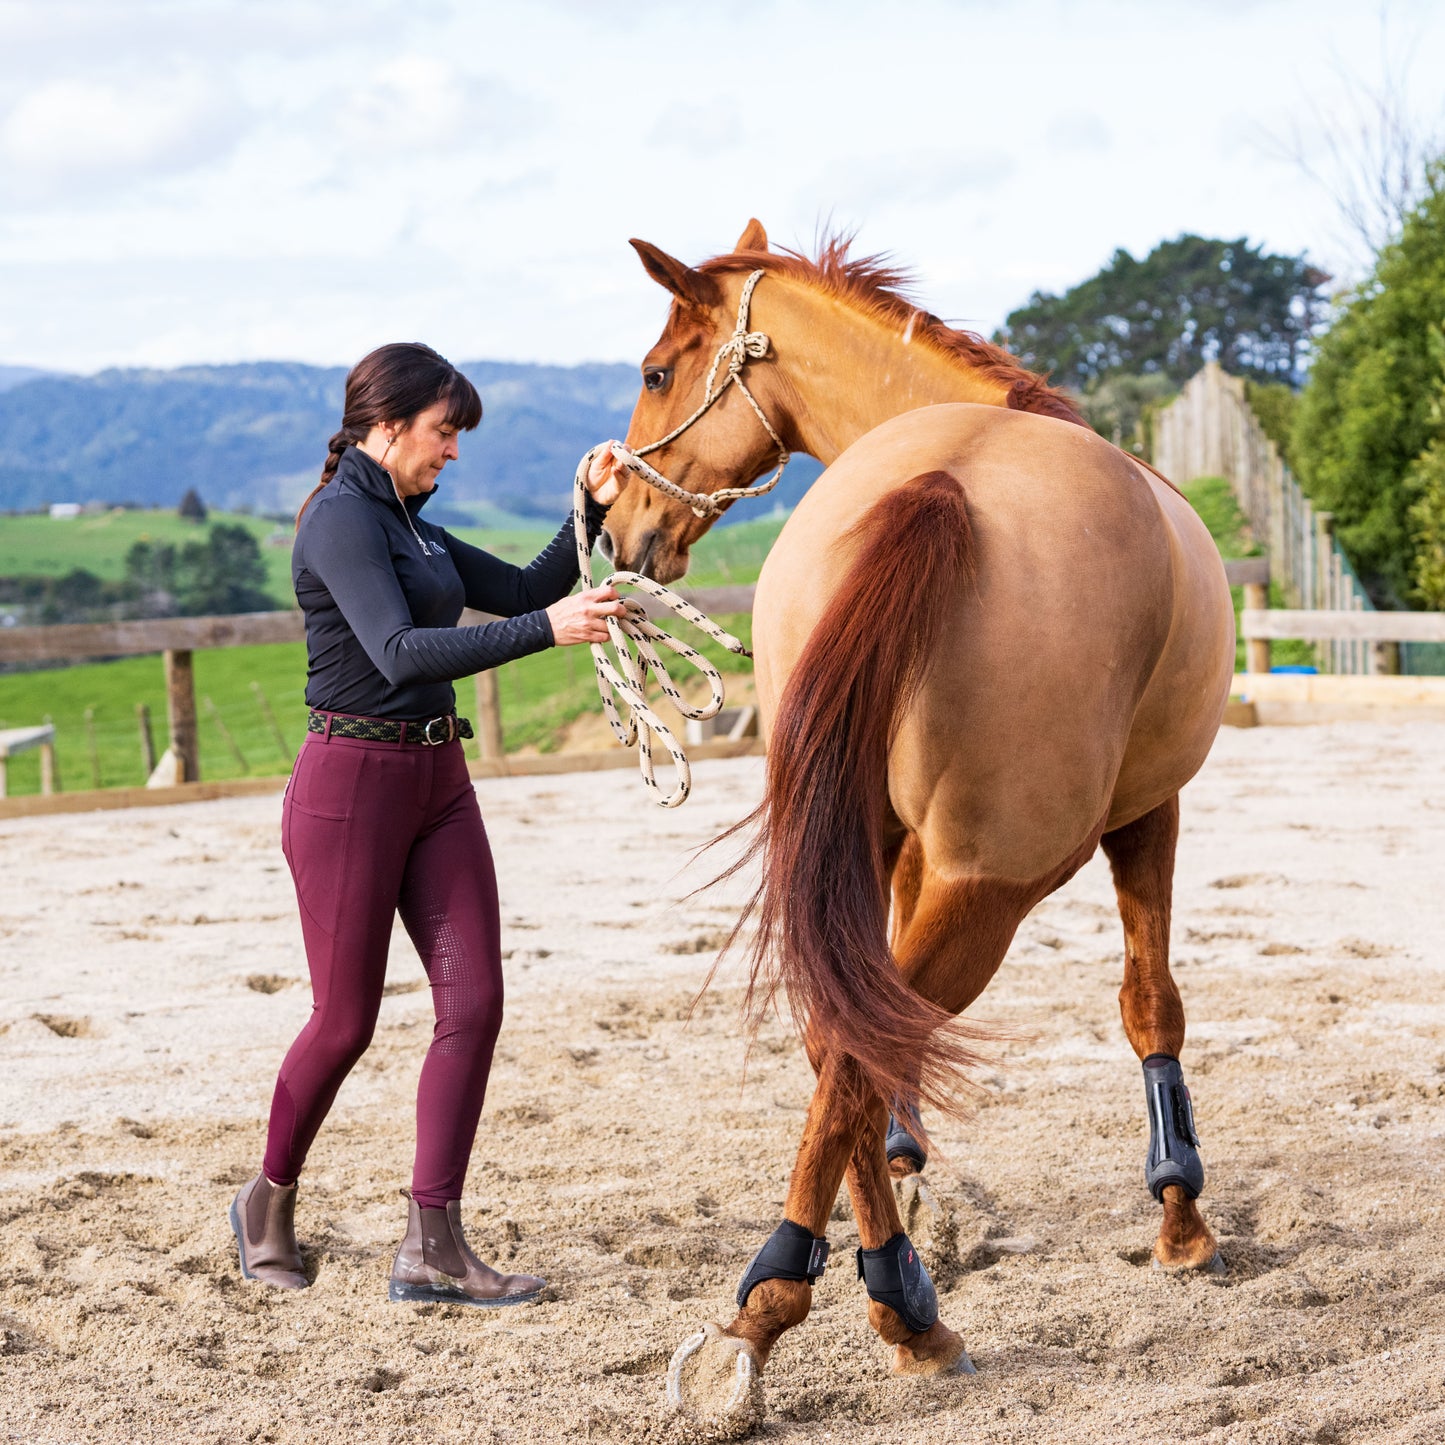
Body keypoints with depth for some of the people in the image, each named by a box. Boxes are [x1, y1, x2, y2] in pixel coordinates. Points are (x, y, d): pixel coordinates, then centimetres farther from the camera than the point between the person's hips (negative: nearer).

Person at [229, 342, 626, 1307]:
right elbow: (402, 651, -27)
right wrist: (548, 630, -34)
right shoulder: (341, 520, -14)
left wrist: (594, 510, 7)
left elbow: (521, 589, 20)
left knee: (475, 1003, -2)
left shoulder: (412, 527, 14)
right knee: (347, 1021, 1)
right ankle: (270, 1205, 26)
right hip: (351, 783, -9)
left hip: (438, 781, 9)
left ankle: (432, 1245, 0)